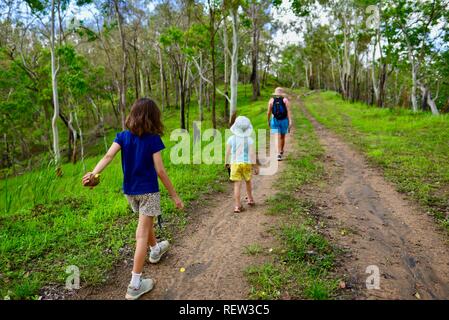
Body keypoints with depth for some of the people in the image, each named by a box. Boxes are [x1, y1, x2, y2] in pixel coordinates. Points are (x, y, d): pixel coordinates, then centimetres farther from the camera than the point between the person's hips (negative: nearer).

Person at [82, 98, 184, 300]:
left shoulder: (122, 136, -1)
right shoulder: (153, 140, -14)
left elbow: (108, 157, -17)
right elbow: (160, 171, -16)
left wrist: (94, 173, -25)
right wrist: (174, 196, -10)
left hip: (130, 191, 6)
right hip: (148, 191, -5)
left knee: (146, 221, 29)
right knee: (142, 233, -1)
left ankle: (155, 250, 55)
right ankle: (135, 285, 2)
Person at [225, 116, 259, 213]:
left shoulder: (231, 139, -5)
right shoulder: (249, 140, -6)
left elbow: (227, 152, -2)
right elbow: (252, 153, -9)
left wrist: (227, 162, 14)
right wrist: (255, 166, -2)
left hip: (235, 164, -1)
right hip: (246, 163, 1)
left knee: (237, 185, 0)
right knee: (248, 181, 23)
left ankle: (237, 206, -5)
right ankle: (250, 199, 39)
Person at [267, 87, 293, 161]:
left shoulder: (271, 100, 1)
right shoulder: (285, 100, -1)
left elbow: (269, 112, 2)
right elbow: (289, 111, -10)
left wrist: (268, 121, 16)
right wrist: (290, 121, -14)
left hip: (275, 121, -1)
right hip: (284, 121, 1)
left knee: (278, 138, -5)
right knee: (282, 136, 19)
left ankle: (279, 154, -21)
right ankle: (281, 151, 36)